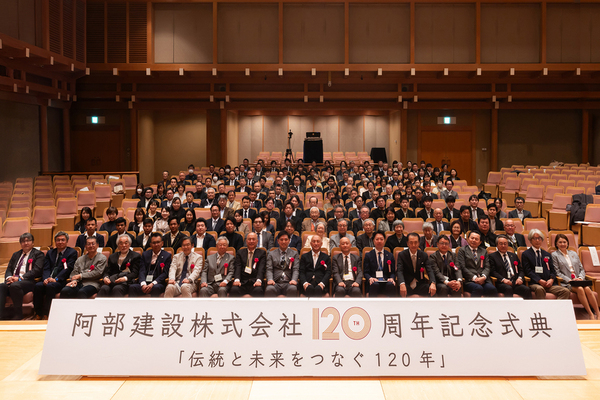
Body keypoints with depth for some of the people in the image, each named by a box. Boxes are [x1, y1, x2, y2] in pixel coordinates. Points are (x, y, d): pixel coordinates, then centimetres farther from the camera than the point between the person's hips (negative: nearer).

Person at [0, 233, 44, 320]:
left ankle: (18, 314, -24)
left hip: (29, 281, -5)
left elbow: (36, 270, -7)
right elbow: (9, 269, 20)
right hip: (13, 280, 5)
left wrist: (19, 278, -16)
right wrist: (9, 277, -6)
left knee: (15, 285, -37)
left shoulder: (38, 254, 8)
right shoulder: (15, 255, 28)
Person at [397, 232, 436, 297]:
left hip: (420, 285, 2)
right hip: (407, 286, -2)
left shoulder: (424, 255, 5)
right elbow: (400, 271, -14)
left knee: (433, 290, -27)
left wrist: (433, 283, -27)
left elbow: (429, 270, -4)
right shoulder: (401, 255, -1)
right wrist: (402, 284, -36)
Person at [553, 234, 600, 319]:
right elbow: (557, 272, -1)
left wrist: (580, 278, -2)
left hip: (578, 280, 4)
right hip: (566, 283, -4)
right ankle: (590, 314, -31)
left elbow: (581, 269, 19)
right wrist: (569, 280, -13)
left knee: (587, 289, -29)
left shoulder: (573, 253, 22)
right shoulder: (555, 255, 7)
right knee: (580, 289, -33)